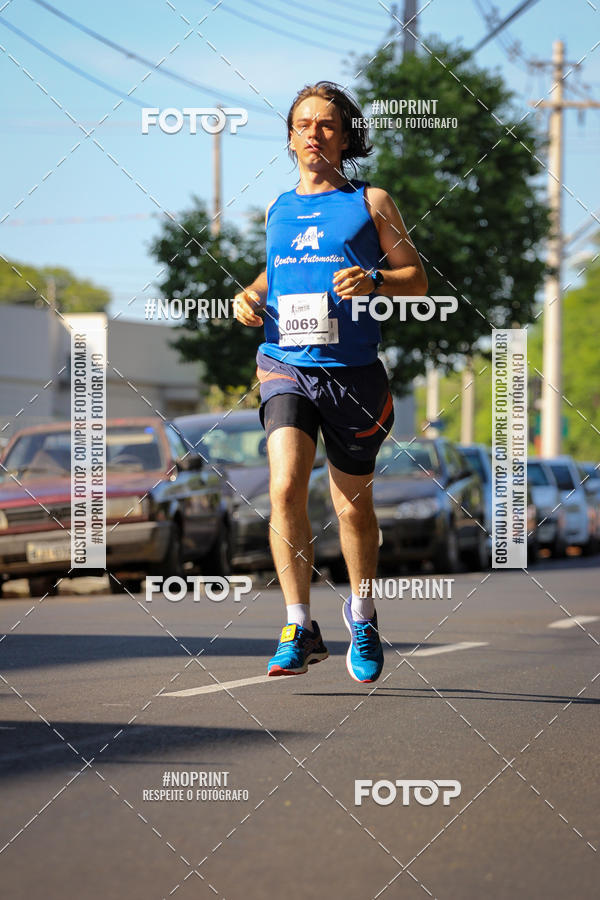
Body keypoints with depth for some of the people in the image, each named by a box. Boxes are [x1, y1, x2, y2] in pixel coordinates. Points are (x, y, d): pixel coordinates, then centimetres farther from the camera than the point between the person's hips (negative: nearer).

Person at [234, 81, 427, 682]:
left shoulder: (371, 202, 5)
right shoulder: (276, 211, 15)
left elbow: (417, 279, 5)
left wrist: (374, 282, -15)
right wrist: (250, 297, 9)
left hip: (352, 371, -1)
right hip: (285, 367, 2)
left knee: (352, 503, 9)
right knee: (285, 488, -18)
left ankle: (361, 611, 33)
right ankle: (300, 630, -15)